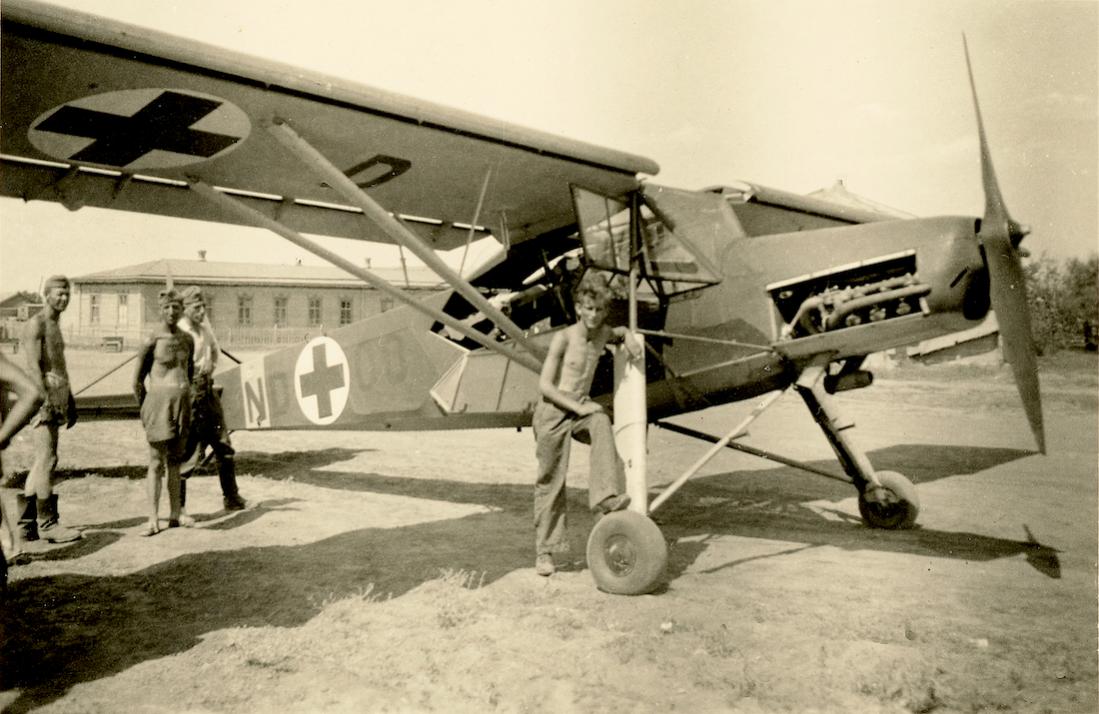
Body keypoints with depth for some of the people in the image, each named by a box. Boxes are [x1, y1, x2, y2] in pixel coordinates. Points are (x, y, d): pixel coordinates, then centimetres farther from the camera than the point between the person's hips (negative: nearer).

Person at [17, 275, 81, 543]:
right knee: (47, 459, -9)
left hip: (58, 397, 10)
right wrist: (45, 402, -23)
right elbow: (33, 366, -16)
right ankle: (47, 522, -6)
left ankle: (26, 522, 17)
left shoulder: (55, 325, 21)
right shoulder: (35, 324, -8)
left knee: (42, 461, 11)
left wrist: (70, 401, 20)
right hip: (43, 396, -9)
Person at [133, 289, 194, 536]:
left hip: (183, 401, 5)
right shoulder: (153, 340, -8)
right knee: (156, 462, -3)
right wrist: (147, 409, 1)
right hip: (159, 399, -5)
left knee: (175, 460, 12)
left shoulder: (187, 339, 7)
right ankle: (153, 520, 2)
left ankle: (175, 514, 20)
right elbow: (137, 381, -3)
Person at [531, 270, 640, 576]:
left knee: (602, 424, -32)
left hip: (581, 409, 4)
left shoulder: (603, 333, 3)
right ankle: (544, 551, 14)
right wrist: (577, 406, -21)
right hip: (553, 412, -4)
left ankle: (606, 496, -35)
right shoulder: (564, 338, -13)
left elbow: (620, 332, 29)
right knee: (550, 481, 1)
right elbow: (545, 385, -14)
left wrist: (629, 338, 6)